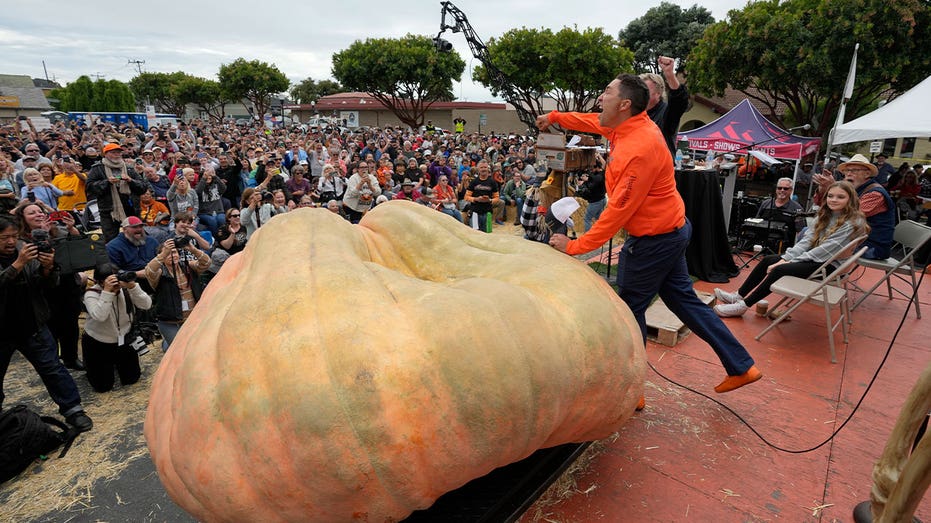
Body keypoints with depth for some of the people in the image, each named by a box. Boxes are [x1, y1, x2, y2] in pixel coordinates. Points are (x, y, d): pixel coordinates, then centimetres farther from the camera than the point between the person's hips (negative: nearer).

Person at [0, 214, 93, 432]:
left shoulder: (28, 251, -2)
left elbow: (49, 284, -2)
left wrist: (48, 268, -23)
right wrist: (19, 263, -36)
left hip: (32, 327, 0)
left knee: (52, 368, 0)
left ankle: (73, 409, 4)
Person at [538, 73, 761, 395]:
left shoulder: (639, 149, -27)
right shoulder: (633, 125, 1)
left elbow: (618, 211, -26)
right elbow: (596, 122, 22)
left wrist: (575, 246, -22)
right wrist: (555, 117, 29)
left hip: (653, 241, -10)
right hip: (672, 229, 10)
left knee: (630, 310, 2)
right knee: (683, 298, 19)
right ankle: (741, 366, 30)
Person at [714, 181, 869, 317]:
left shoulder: (854, 222, -14)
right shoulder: (825, 215, 9)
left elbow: (826, 250, -20)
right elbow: (806, 240, 1)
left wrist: (792, 261, -21)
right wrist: (785, 258, -13)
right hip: (814, 257, 8)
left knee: (780, 270, -25)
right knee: (768, 260, -4)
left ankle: (743, 306, -20)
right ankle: (738, 296, -1)